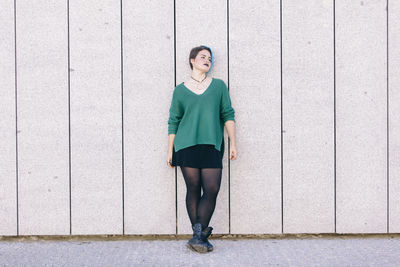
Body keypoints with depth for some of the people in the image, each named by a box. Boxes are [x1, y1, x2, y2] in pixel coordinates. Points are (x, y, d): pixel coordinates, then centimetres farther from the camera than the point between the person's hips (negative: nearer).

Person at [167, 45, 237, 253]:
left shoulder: (219, 86, 13)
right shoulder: (180, 90, 9)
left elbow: (228, 115, 10)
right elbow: (173, 122, 11)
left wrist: (233, 144, 3)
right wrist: (170, 151, 7)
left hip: (212, 146, 1)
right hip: (187, 145, -1)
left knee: (211, 190, -8)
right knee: (193, 190, 0)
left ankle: (198, 235, -2)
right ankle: (201, 236, 7)